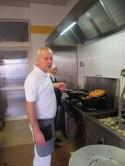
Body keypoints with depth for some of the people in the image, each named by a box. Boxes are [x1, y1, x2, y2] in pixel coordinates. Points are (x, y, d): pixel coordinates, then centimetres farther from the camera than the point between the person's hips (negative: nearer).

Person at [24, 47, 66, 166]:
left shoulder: (45, 74, 3)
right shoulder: (33, 78, -26)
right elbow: (30, 106, -27)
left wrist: (55, 85, 17)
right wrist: (36, 131, -27)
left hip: (48, 119, 9)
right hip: (41, 122, -9)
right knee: (43, 155, 8)